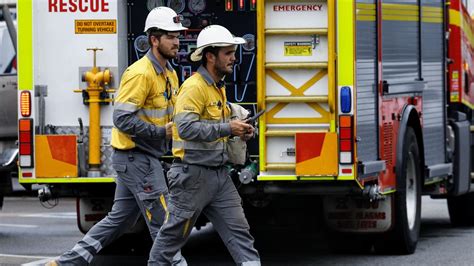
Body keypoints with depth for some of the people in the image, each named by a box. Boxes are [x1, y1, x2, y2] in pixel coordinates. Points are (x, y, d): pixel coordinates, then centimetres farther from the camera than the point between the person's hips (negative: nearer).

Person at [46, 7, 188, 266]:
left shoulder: (169, 74, 13)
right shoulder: (140, 74, -18)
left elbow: (168, 114, 23)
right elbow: (122, 119, -23)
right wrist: (161, 132, -21)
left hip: (143, 157, 10)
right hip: (135, 156, -10)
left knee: (120, 218, 15)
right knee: (163, 221, -6)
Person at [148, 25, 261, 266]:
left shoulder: (218, 87, 13)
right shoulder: (194, 87, -17)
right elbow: (186, 128, -28)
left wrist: (238, 128, 9)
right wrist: (227, 129, -25)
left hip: (218, 174, 9)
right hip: (193, 174, -9)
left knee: (238, 230, 1)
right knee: (174, 233, 5)